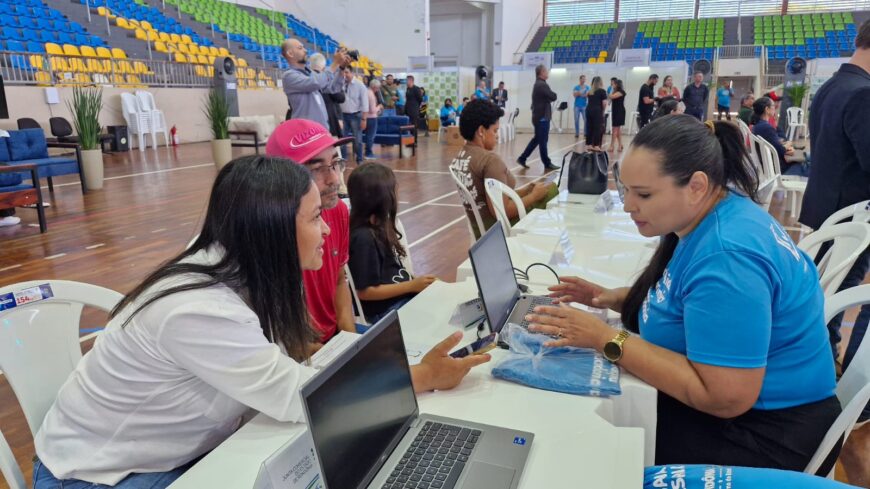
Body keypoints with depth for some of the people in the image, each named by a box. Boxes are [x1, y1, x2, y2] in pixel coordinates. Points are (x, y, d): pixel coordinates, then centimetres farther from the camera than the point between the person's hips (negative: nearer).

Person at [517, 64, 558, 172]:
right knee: (543, 141, -3)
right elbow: (553, 97, -17)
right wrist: (553, 94, 3)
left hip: (538, 116, 10)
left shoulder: (538, 84, 16)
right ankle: (547, 164, 4)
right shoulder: (542, 85, -17)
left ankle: (522, 158, 14)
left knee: (537, 139, 14)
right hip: (542, 117, -10)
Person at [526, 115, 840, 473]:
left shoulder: (726, 256, -30)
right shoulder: (706, 216, -1)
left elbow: (725, 397, -31)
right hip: (715, 402, 9)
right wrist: (614, 298, 0)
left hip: (758, 431, -8)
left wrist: (606, 340, -27)